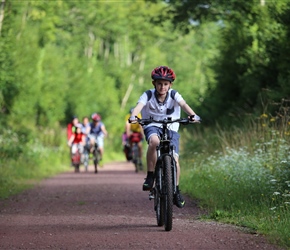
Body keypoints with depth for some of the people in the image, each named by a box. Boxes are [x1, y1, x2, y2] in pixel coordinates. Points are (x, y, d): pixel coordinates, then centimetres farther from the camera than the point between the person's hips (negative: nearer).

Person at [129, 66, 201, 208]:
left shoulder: (173, 95, -10)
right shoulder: (148, 95, -11)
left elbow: (183, 104, -28)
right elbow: (139, 105, -28)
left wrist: (192, 115, -49)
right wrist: (133, 117, -51)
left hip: (171, 128, 2)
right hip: (152, 126, -1)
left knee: (174, 159, -12)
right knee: (154, 141, -37)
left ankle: (176, 190, 9)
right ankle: (150, 176, -25)